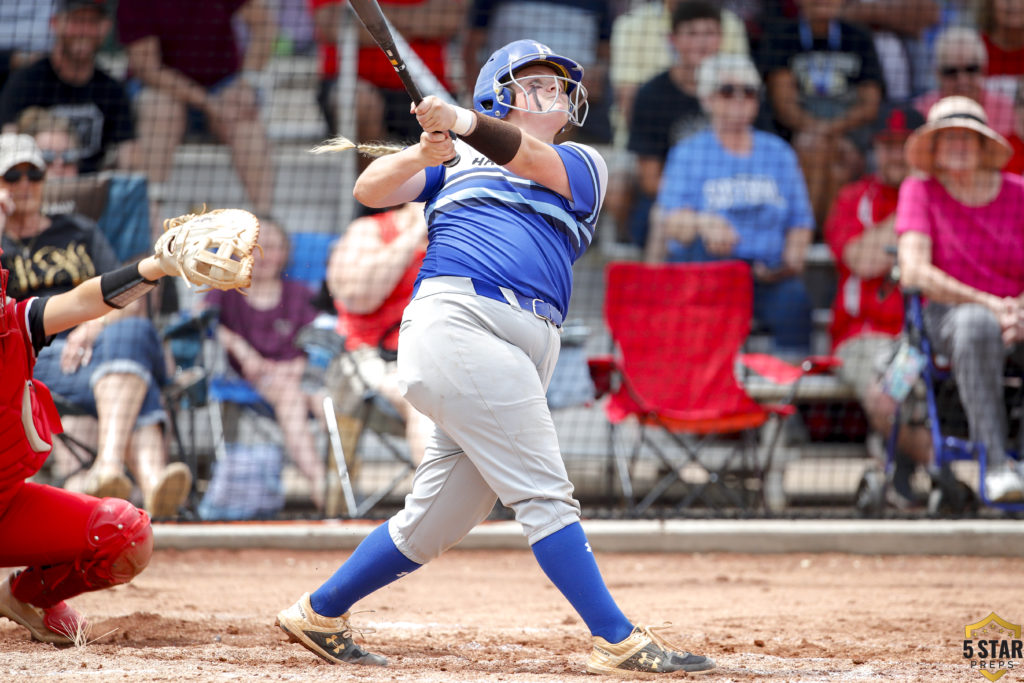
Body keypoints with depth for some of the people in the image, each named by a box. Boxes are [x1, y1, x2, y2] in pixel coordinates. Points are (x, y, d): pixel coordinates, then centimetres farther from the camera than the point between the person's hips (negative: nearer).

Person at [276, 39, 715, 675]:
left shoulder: (582, 165, 21)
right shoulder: (457, 161, 18)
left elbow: (527, 156, -1)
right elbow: (371, 190, 7)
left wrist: (462, 122, -19)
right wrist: (424, 153, -13)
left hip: (527, 349, 4)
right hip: (456, 316, -4)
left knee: (433, 523, 7)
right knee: (544, 493, -13)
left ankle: (319, 615, 21)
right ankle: (618, 641, -16)